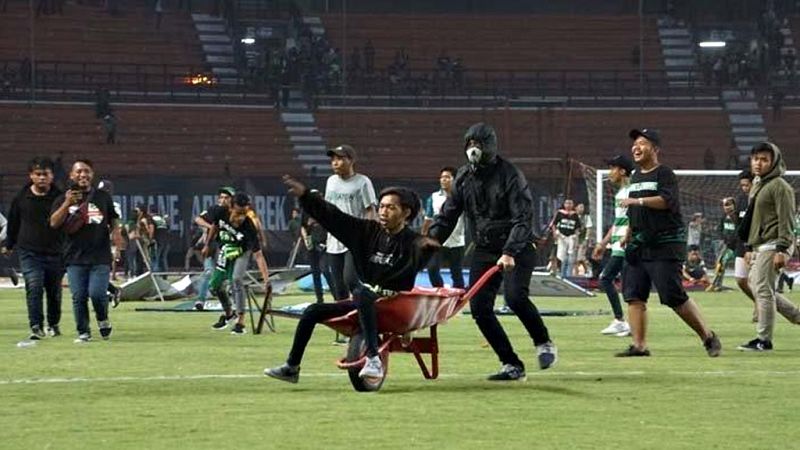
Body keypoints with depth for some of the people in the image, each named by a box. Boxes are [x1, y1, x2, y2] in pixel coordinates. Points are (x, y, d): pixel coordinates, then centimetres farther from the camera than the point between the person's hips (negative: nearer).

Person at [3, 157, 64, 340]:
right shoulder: (21, 198, 2)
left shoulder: (59, 197, -2)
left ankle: (53, 324, 31)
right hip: (29, 252, 0)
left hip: (55, 252, 1)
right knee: (34, 287, -17)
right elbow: (13, 222, 16)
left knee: (54, 291, 11)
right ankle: (36, 327, -19)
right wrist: (9, 245, 25)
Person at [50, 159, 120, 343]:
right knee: (78, 296, -2)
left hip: (100, 256, -1)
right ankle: (83, 333, 10)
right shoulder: (63, 199, 7)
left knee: (97, 293, -12)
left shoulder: (103, 197, 11)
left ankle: (103, 320, 16)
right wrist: (67, 204, -18)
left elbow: (114, 219, 18)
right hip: (75, 257, 1)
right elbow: (54, 223, -6)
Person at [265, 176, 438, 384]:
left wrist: (428, 247, -59)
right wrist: (305, 195, -2)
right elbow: (334, 217, 4)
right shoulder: (368, 231, 5)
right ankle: (291, 368, 15)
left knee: (361, 292, -37)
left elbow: (420, 258, -35)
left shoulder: (411, 241, -12)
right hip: (365, 303, 7)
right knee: (313, 311, 1)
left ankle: (374, 358, -46)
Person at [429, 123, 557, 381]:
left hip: (517, 249, -6)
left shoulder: (509, 174, -12)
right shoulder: (464, 177, 5)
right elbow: (447, 216, 9)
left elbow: (523, 218, -19)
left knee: (515, 296, -27)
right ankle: (511, 365, 3)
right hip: (484, 250, 6)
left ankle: (543, 343, -1)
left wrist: (510, 252, -32)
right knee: (479, 307, -6)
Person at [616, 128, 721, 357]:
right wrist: (628, 235, 17)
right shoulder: (635, 177, 20)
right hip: (638, 247, 8)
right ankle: (639, 345, -2)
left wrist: (638, 201, -23)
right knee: (633, 294, -2)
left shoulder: (664, 174, -5)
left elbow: (668, 201, -23)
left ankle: (708, 337, 2)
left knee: (674, 296, -10)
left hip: (665, 246, -8)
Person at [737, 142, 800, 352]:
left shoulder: (779, 186, -10)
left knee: (763, 289, -11)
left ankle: (764, 339, -8)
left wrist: (781, 250, -21)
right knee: (755, 285, 12)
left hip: (772, 246, -10)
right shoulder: (756, 185, 20)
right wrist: (750, 247, 24)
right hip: (759, 246, 10)